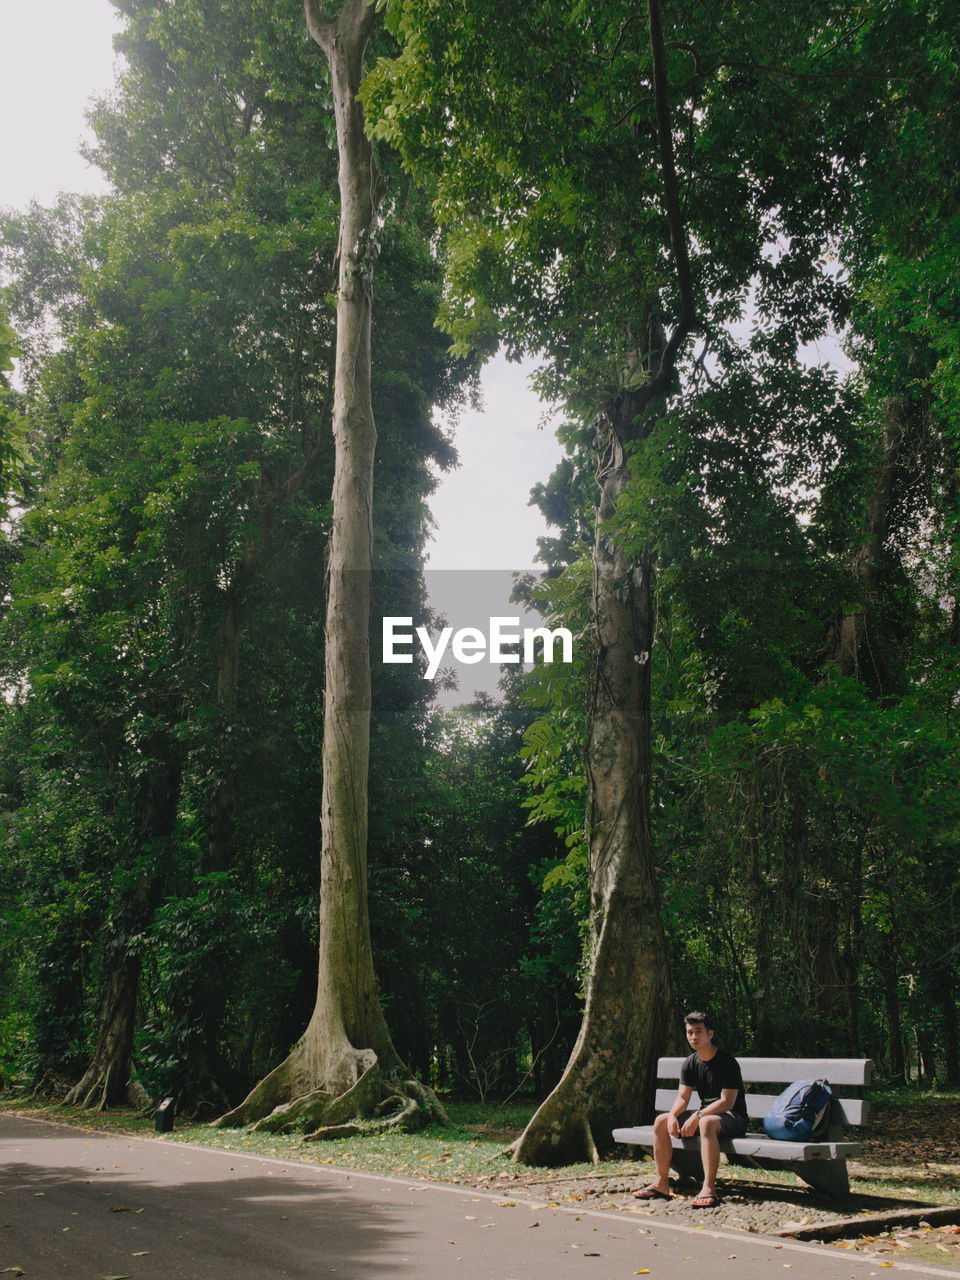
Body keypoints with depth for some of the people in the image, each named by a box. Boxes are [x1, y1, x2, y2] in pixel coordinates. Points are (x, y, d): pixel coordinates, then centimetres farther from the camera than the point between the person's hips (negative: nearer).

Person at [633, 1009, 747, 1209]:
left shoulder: (727, 1062, -15)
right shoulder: (690, 1064, 6)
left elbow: (727, 1102, -21)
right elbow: (682, 1098, 4)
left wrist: (697, 1116, -29)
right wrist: (673, 1116, -18)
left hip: (733, 1118, -8)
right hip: (704, 1114, 8)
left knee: (707, 1123, -40)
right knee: (661, 1121, -7)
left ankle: (709, 1189, -41)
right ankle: (661, 1183, -5)